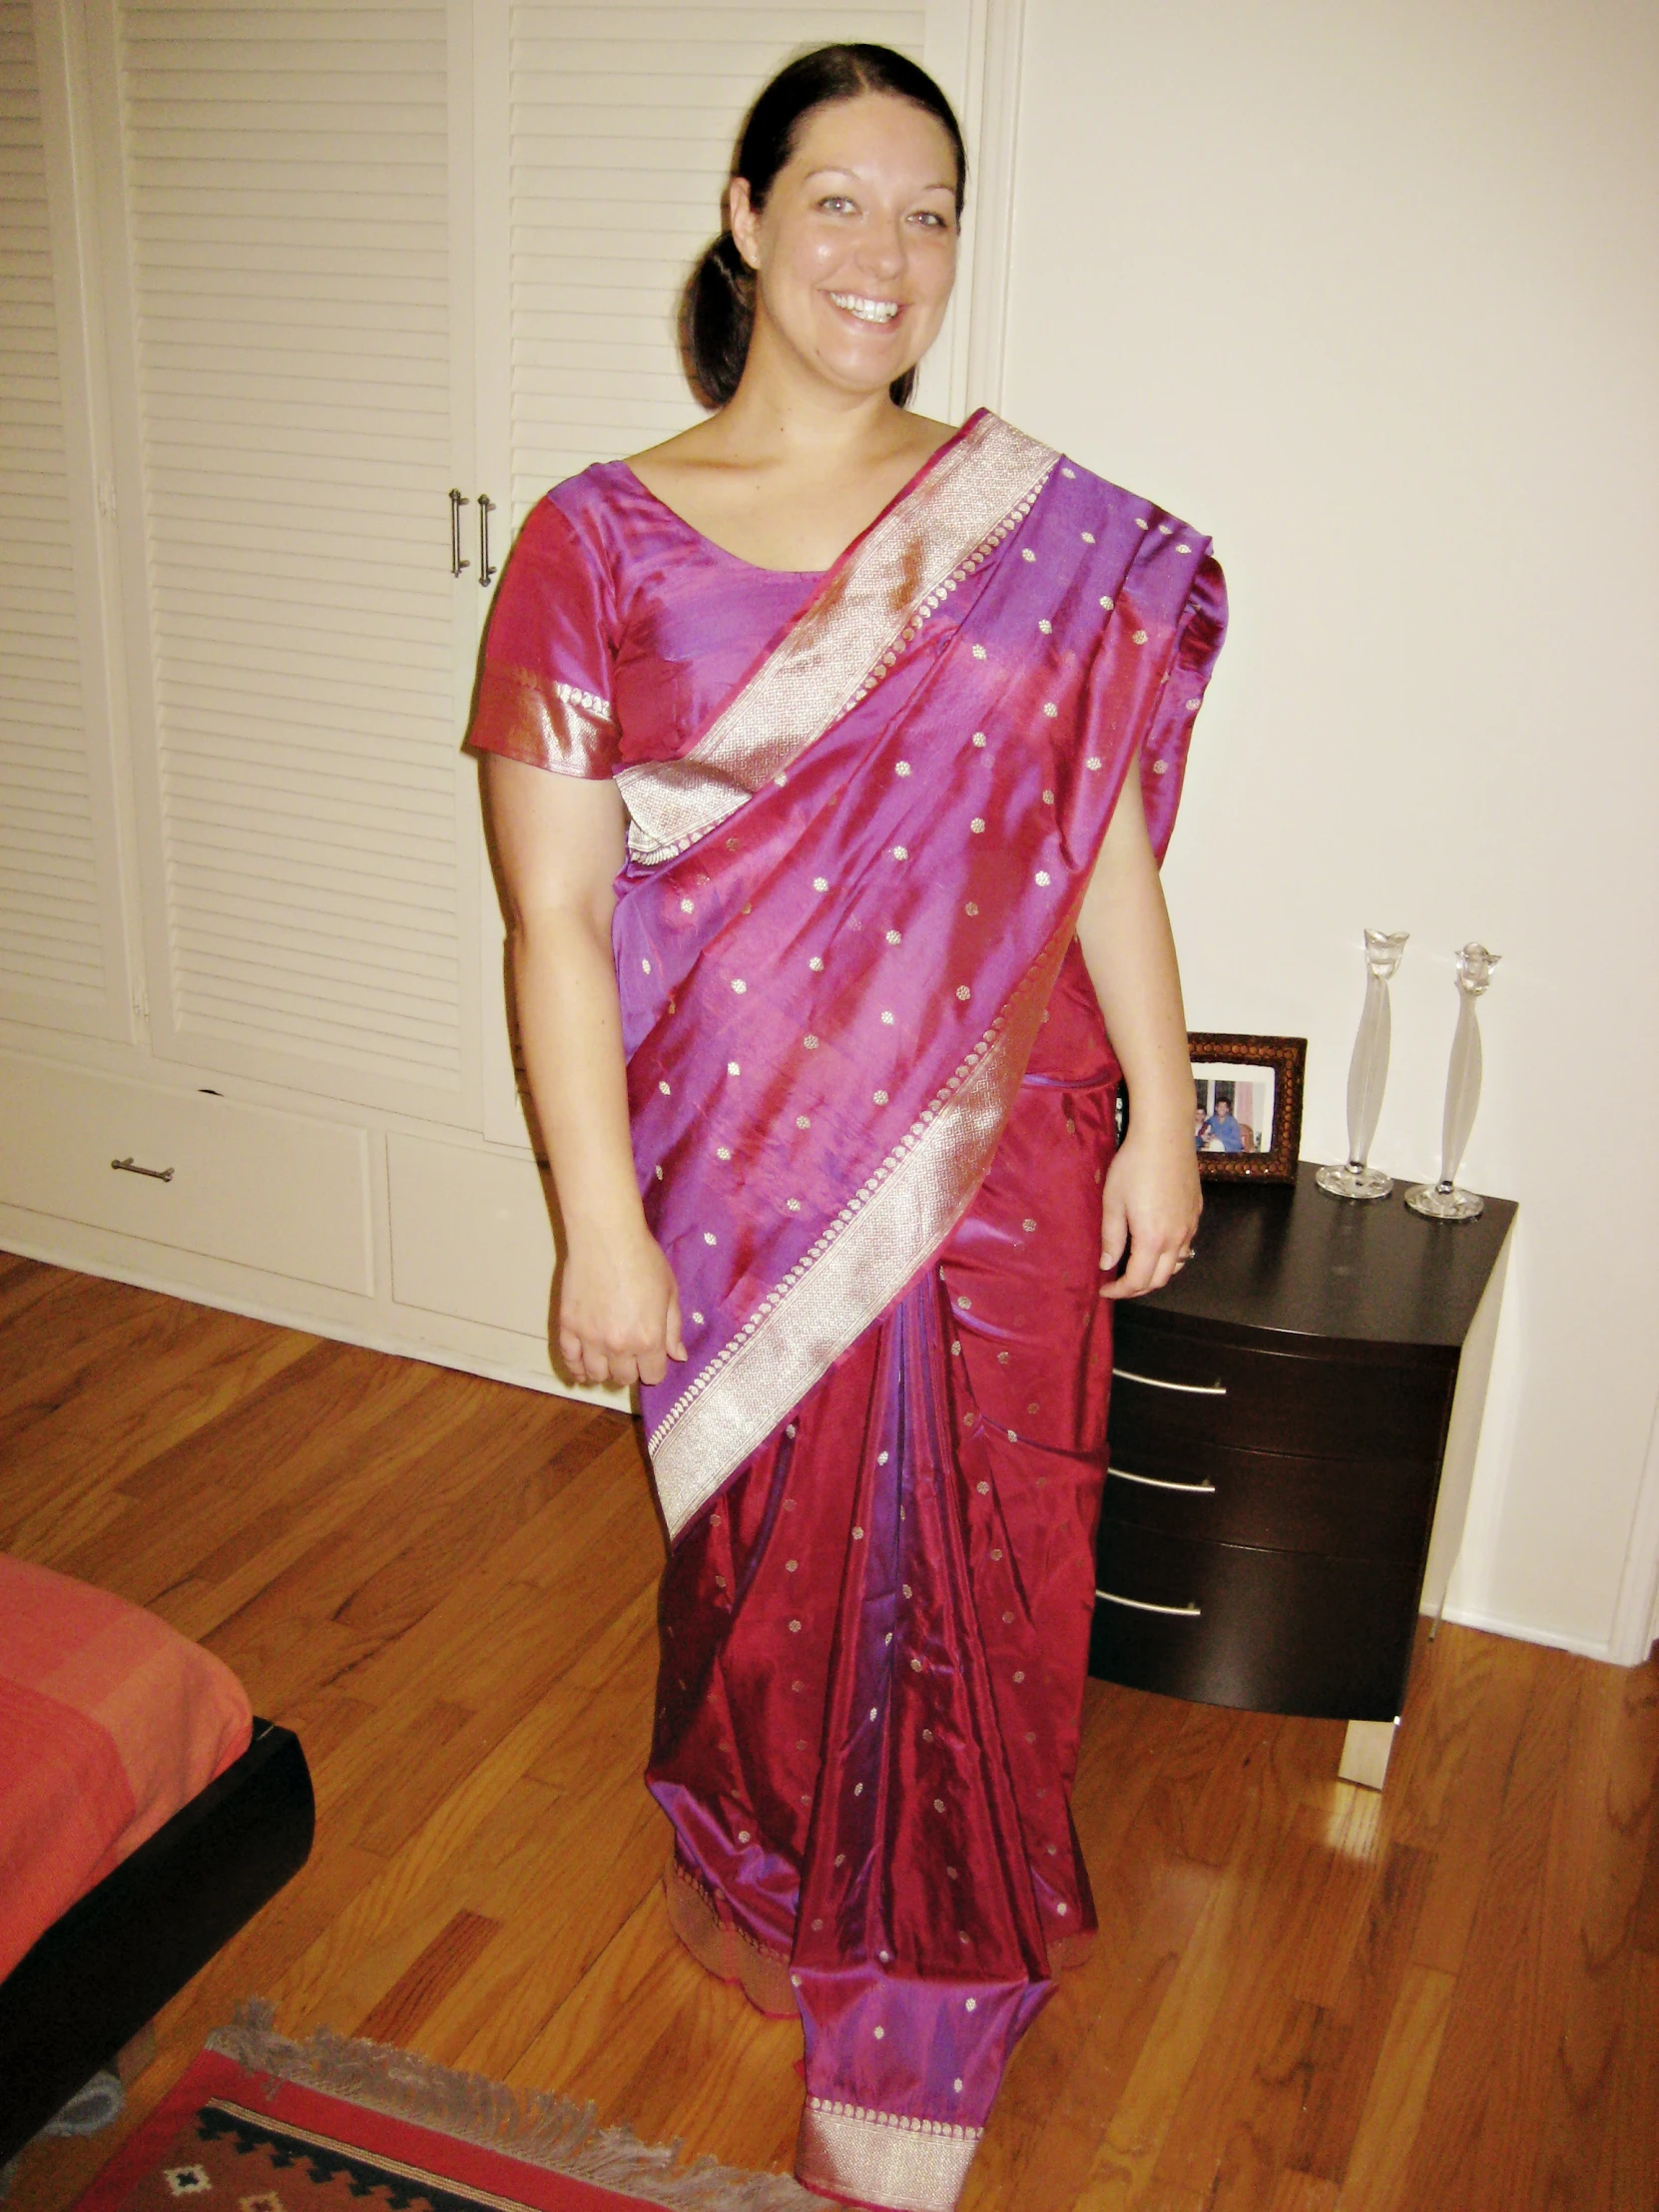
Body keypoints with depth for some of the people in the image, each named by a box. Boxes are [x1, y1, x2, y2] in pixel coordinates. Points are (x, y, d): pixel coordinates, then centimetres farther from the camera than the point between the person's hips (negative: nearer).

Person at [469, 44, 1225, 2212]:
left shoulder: (1052, 532, 1)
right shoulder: (600, 541, -5)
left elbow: (1102, 840, 4)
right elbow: (556, 913, -8)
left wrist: (1161, 1114, 1)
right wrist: (600, 1221, -11)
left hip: (999, 1164, 2)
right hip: (741, 1171, -1)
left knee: (980, 1576, 11)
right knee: (775, 1552, 17)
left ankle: (917, 2022, 35)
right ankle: (754, 1870, 48)